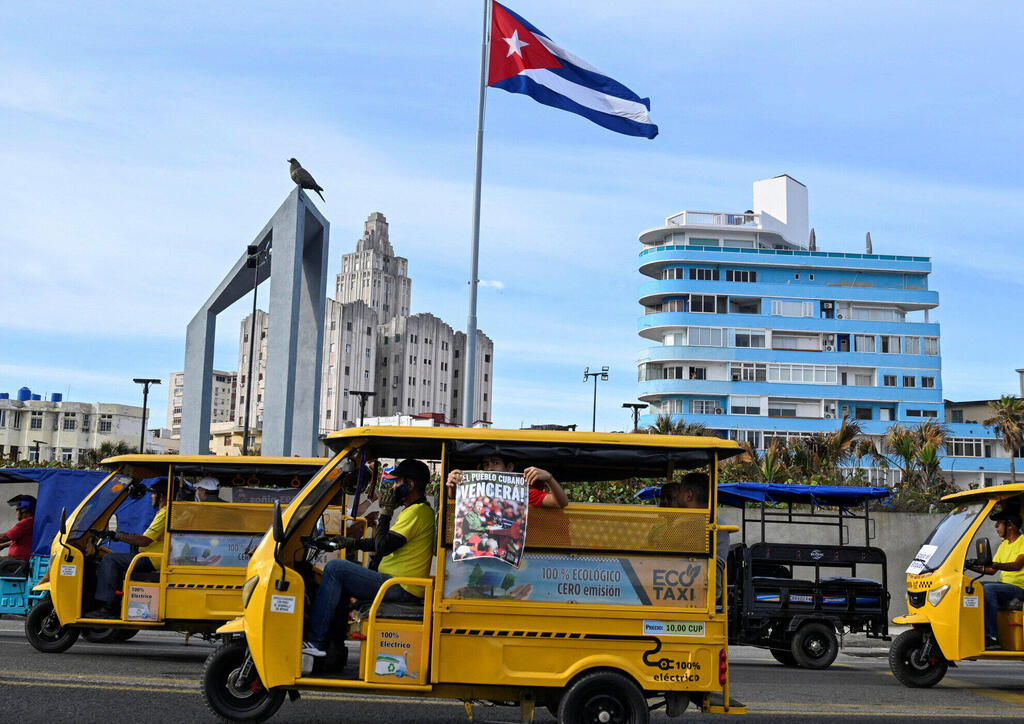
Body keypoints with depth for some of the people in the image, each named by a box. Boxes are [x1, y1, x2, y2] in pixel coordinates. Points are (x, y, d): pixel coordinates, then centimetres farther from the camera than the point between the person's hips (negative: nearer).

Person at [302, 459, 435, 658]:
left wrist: (385, 512, -10)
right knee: (342, 574, 22)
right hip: (403, 588, 11)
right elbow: (390, 543, 27)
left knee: (335, 568, -12)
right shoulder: (421, 510, 19)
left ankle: (313, 640, -12)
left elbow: (383, 547, -20)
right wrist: (351, 542, 21)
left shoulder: (416, 512, -14)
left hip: (400, 589, -11)